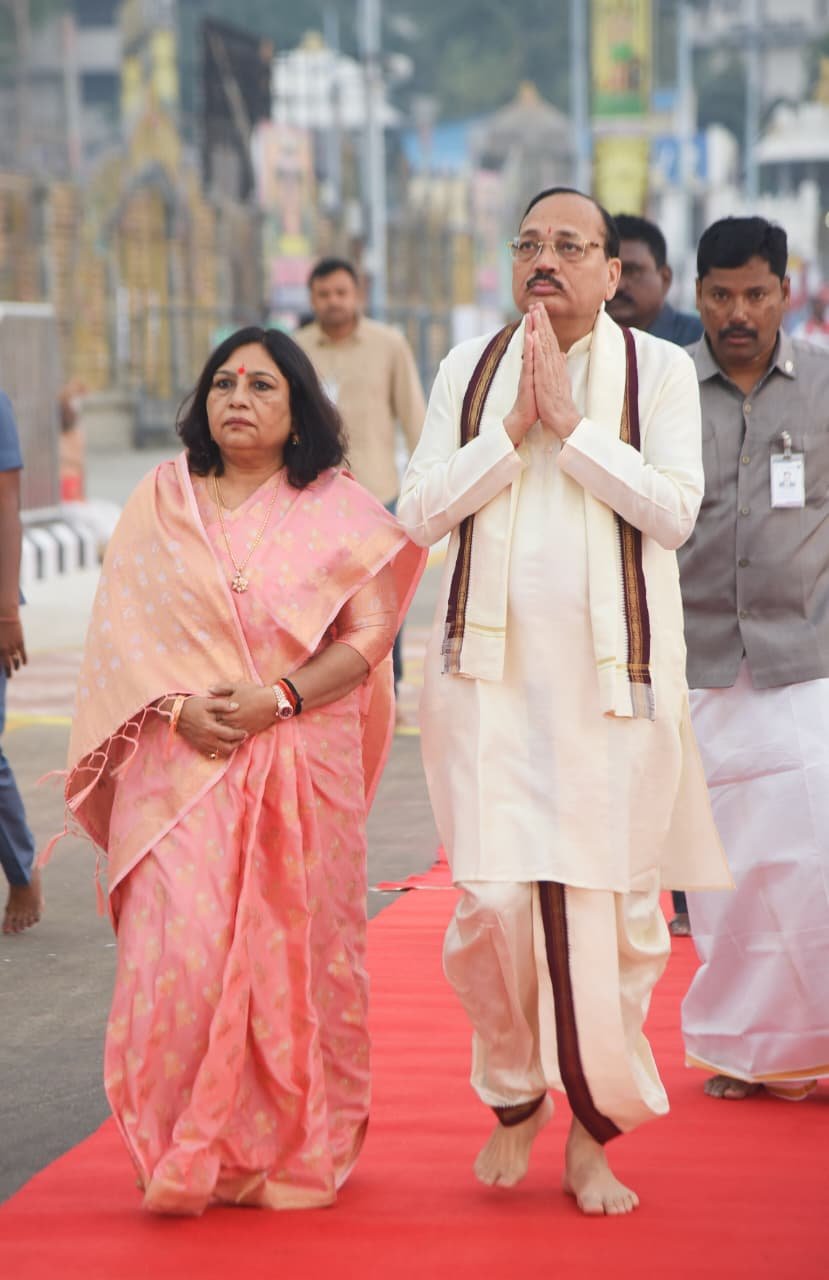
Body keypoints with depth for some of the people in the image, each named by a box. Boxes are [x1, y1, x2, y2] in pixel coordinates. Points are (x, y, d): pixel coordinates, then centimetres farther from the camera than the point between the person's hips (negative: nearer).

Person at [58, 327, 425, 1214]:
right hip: (181, 766, 1)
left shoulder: (338, 510, 4)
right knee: (179, 952, -8)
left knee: (295, 954, 3)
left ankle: (294, 1153, 16)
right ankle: (180, 1159, 2)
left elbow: (368, 634, -2)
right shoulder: (160, 500, 8)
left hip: (302, 767, 0)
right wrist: (177, 707, -11)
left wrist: (277, 697, -14)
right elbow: (119, 628, 5)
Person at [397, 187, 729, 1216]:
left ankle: (593, 1131, 12)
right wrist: (515, 427, -7)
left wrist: (570, 419, -12)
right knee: (495, 897, -7)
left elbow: (674, 509, -9)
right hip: (491, 667, 1)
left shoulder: (657, 369, 3)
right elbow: (420, 511, 2)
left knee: (613, 899, -2)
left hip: (612, 670, -1)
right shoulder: (468, 369, 10)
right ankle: (513, 1100, 16)